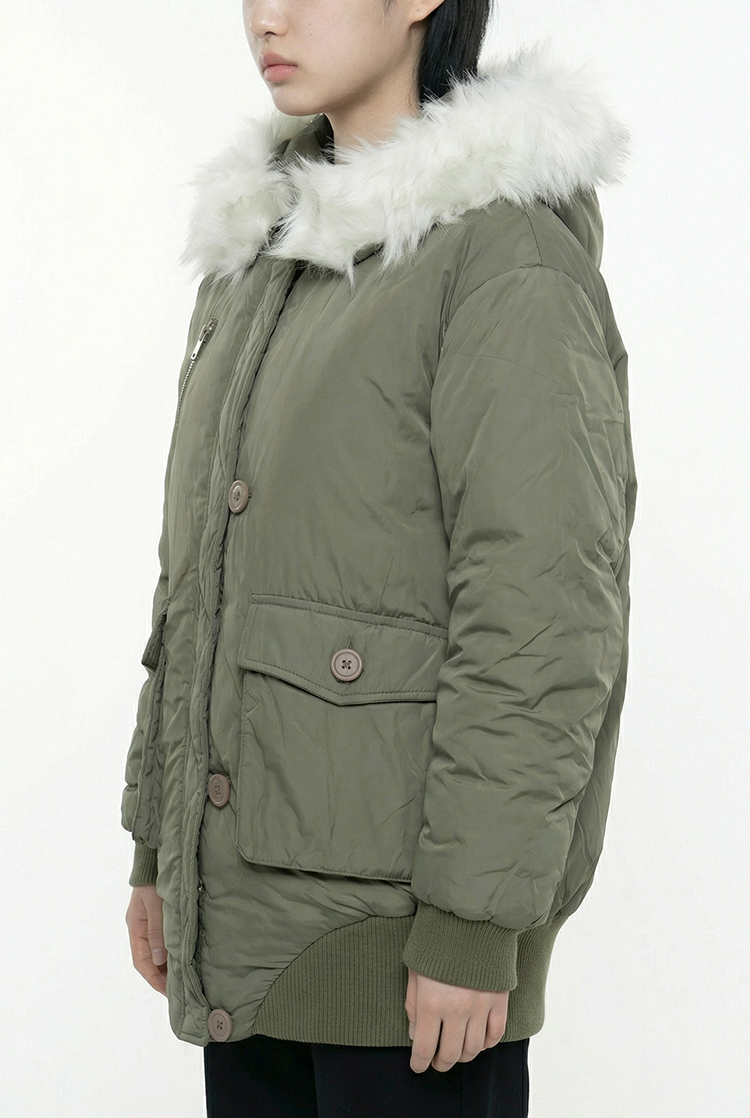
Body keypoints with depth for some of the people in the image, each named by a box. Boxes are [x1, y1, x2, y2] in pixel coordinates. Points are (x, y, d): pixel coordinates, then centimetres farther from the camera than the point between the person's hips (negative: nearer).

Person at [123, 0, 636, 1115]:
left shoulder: (509, 249, -12)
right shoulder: (259, 249, 12)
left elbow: (546, 611, -16)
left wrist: (475, 921, -18)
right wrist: (158, 845, 14)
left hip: (397, 900, -7)